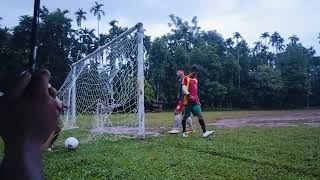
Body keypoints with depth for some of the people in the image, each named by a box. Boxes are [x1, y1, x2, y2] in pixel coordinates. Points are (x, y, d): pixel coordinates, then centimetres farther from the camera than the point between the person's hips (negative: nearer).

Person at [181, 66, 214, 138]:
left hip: (195, 101, 7)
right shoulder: (186, 78, -4)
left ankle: (204, 132, -8)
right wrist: (189, 96, -30)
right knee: (185, 116, 2)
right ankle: (184, 132, 15)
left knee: (200, 115, -4)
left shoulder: (195, 80, 19)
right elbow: (184, 88, -16)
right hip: (188, 101, -6)